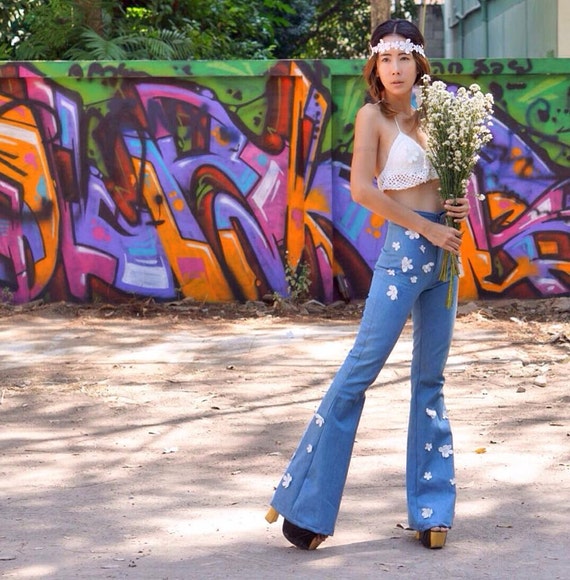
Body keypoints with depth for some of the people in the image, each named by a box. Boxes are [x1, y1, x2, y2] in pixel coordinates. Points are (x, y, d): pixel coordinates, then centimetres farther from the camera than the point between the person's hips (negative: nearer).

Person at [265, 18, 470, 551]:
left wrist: (460, 202, 0)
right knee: (361, 368, -7)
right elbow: (361, 189, -16)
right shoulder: (373, 115, -6)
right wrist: (428, 228, -16)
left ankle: (430, 512, 14)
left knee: (430, 380, 9)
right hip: (403, 248, -6)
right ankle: (304, 501, 0)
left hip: (442, 249, 6)